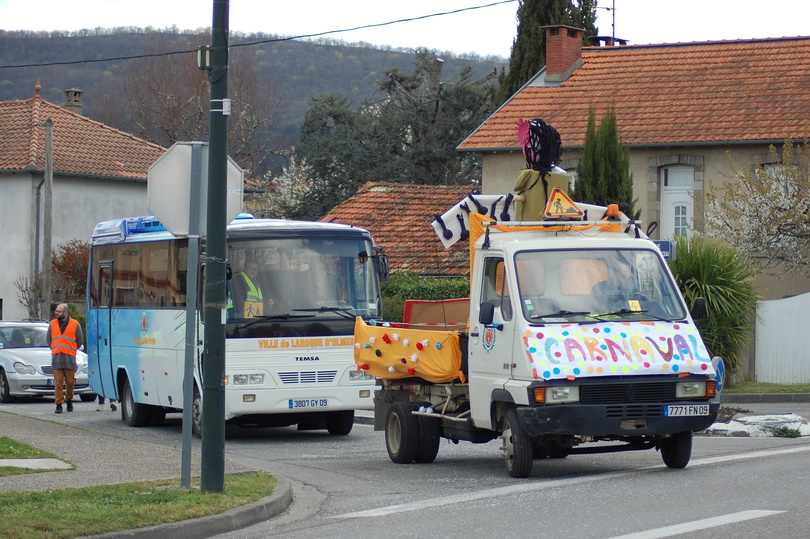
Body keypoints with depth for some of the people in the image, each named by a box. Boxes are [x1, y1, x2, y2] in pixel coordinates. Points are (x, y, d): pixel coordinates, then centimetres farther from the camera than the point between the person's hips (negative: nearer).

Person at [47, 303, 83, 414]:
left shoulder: (75, 325, 3)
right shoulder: (52, 324, 11)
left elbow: (80, 341, 10)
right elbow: (49, 339, 21)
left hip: (69, 359, -2)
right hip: (56, 358, 2)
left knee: (70, 382, 3)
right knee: (58, 383, -4)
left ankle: (69, 400, 24)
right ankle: (59, 404, -3)